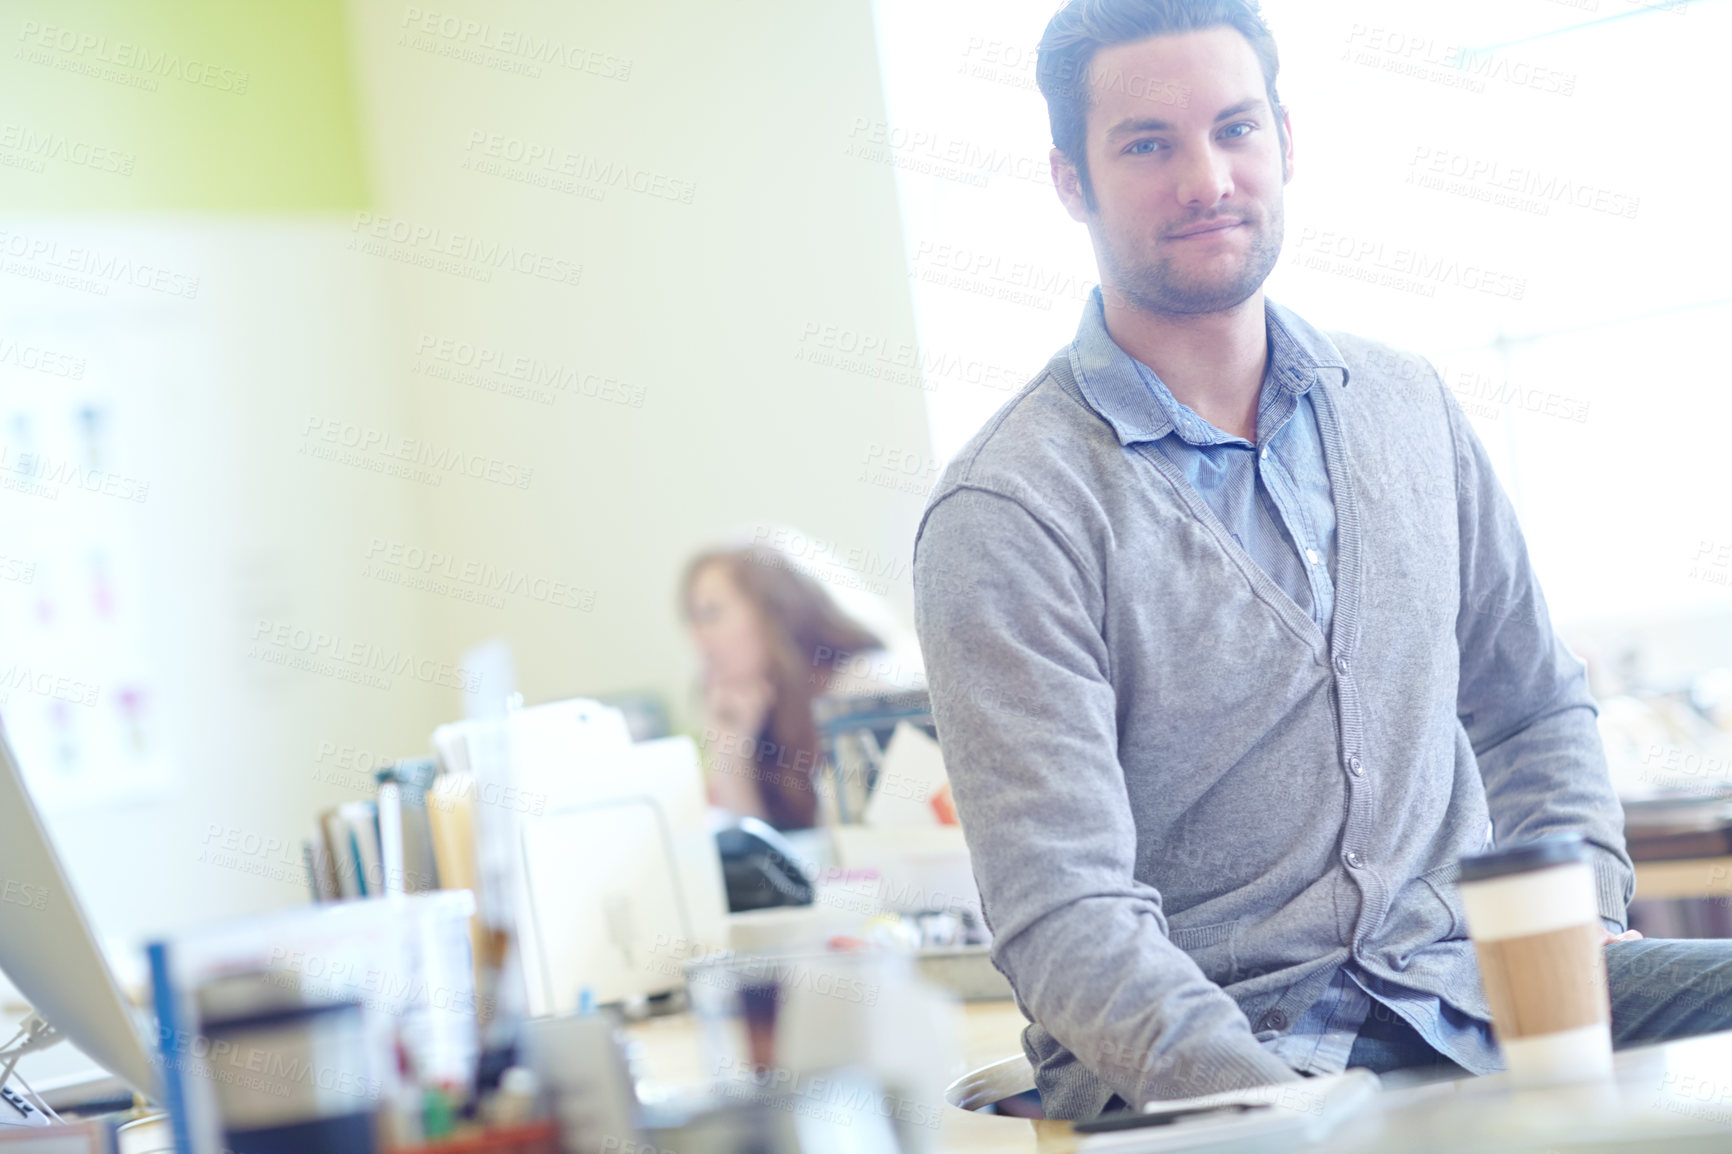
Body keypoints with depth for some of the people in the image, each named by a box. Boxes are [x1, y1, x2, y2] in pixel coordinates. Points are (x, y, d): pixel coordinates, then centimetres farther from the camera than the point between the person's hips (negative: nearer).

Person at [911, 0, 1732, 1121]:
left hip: (1456, 988, 6)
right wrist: (1279, 1108, -29)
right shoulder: (1007, 516, -9)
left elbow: (1535, 709, 21)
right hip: (1203, 1063, -6)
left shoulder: (1407, 406, 11)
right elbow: (1065, 915, -16)